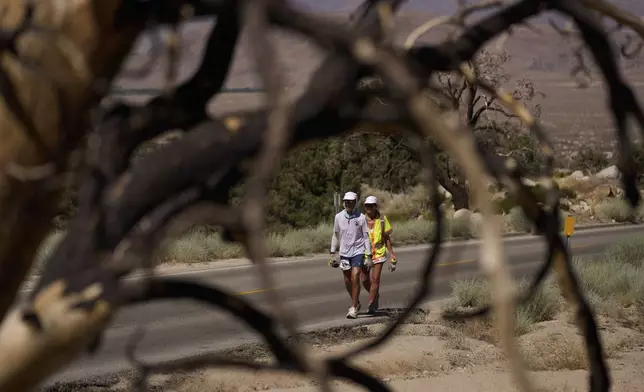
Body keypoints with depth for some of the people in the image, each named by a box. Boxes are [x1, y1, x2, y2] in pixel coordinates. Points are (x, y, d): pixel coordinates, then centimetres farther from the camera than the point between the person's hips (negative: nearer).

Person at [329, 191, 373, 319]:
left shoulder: (361, 218, -9)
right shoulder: (338, 217, -1)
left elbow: (366, 237, -5)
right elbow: (335, 236, 9)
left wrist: (368, 257, -7)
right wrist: (332, 254, 7)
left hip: (358, 252, -4)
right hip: (344, 252, 4)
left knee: (355, 278, -15)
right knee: (347, 281, 11)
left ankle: (353, 309, -11)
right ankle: (356, 303, 34)